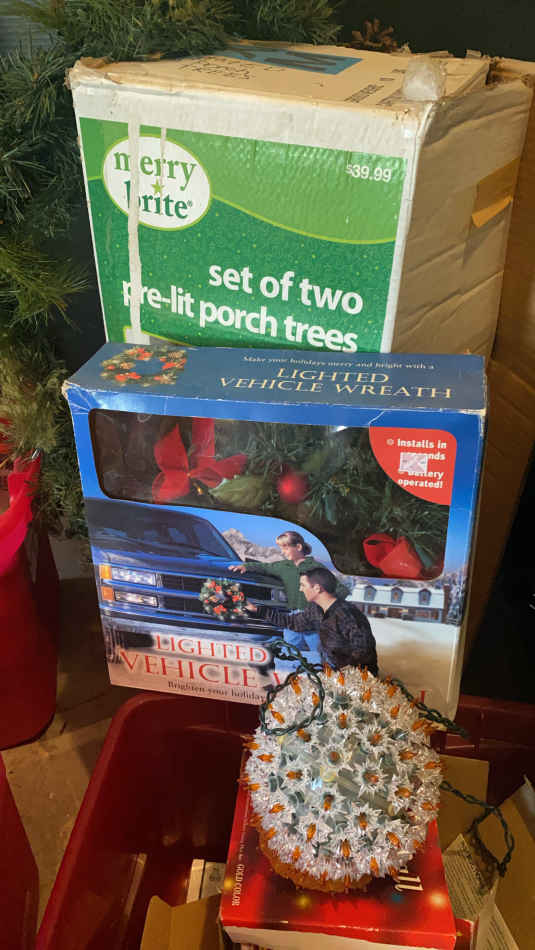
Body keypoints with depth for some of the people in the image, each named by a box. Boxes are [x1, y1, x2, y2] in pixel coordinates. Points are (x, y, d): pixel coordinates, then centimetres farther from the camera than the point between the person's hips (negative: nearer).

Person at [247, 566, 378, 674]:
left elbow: (363, 648, -30)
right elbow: (292, 621, 19)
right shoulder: (316, 609, 3)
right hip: (332, 670, 8)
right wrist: (258, 609, 21)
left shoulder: (345, 613, -26)